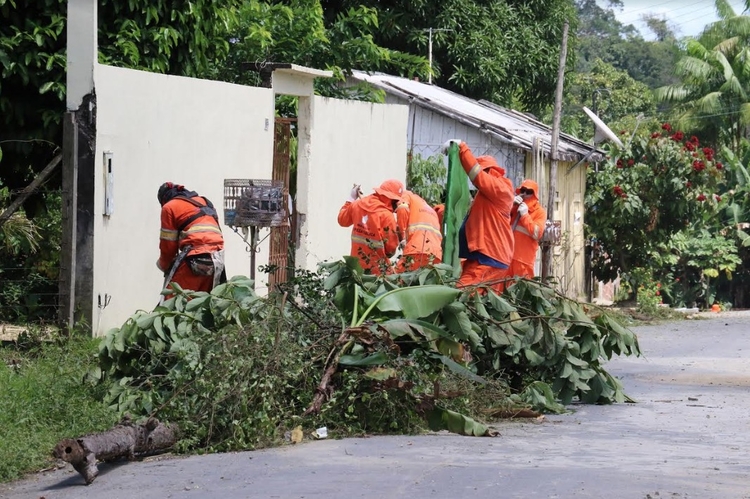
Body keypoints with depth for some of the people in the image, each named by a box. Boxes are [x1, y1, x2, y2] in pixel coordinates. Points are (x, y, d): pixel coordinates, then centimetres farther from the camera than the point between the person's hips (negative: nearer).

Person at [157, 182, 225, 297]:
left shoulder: (169, 207, 9)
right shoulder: (203, 201, 27)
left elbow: (168, 244, 7)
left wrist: (164, 265, 25)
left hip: (195, 258, -6)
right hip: (218, 257, 6)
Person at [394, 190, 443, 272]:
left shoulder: (406, 195, 19)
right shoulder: (430, 210, 40)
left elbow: (402, 209, -3)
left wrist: (403, 237, 2)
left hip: (418, 247, -7)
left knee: (399, 274, -6)